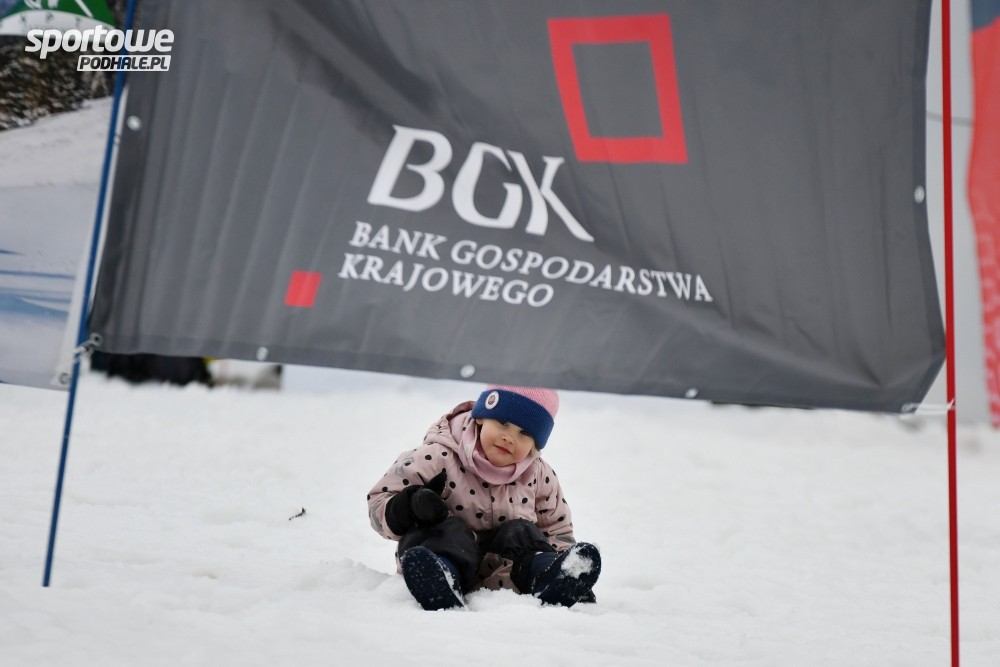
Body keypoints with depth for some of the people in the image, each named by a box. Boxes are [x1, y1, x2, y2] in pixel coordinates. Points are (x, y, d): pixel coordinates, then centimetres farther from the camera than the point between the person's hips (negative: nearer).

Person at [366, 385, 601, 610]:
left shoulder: (538, 475, 7)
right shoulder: (438, 458, -6)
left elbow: (558, 528, 18)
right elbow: (379, 502, -4)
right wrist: (410, 507, -27)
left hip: (505, 577, 3)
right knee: (448, 529, -28)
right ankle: (442, 575, -60)